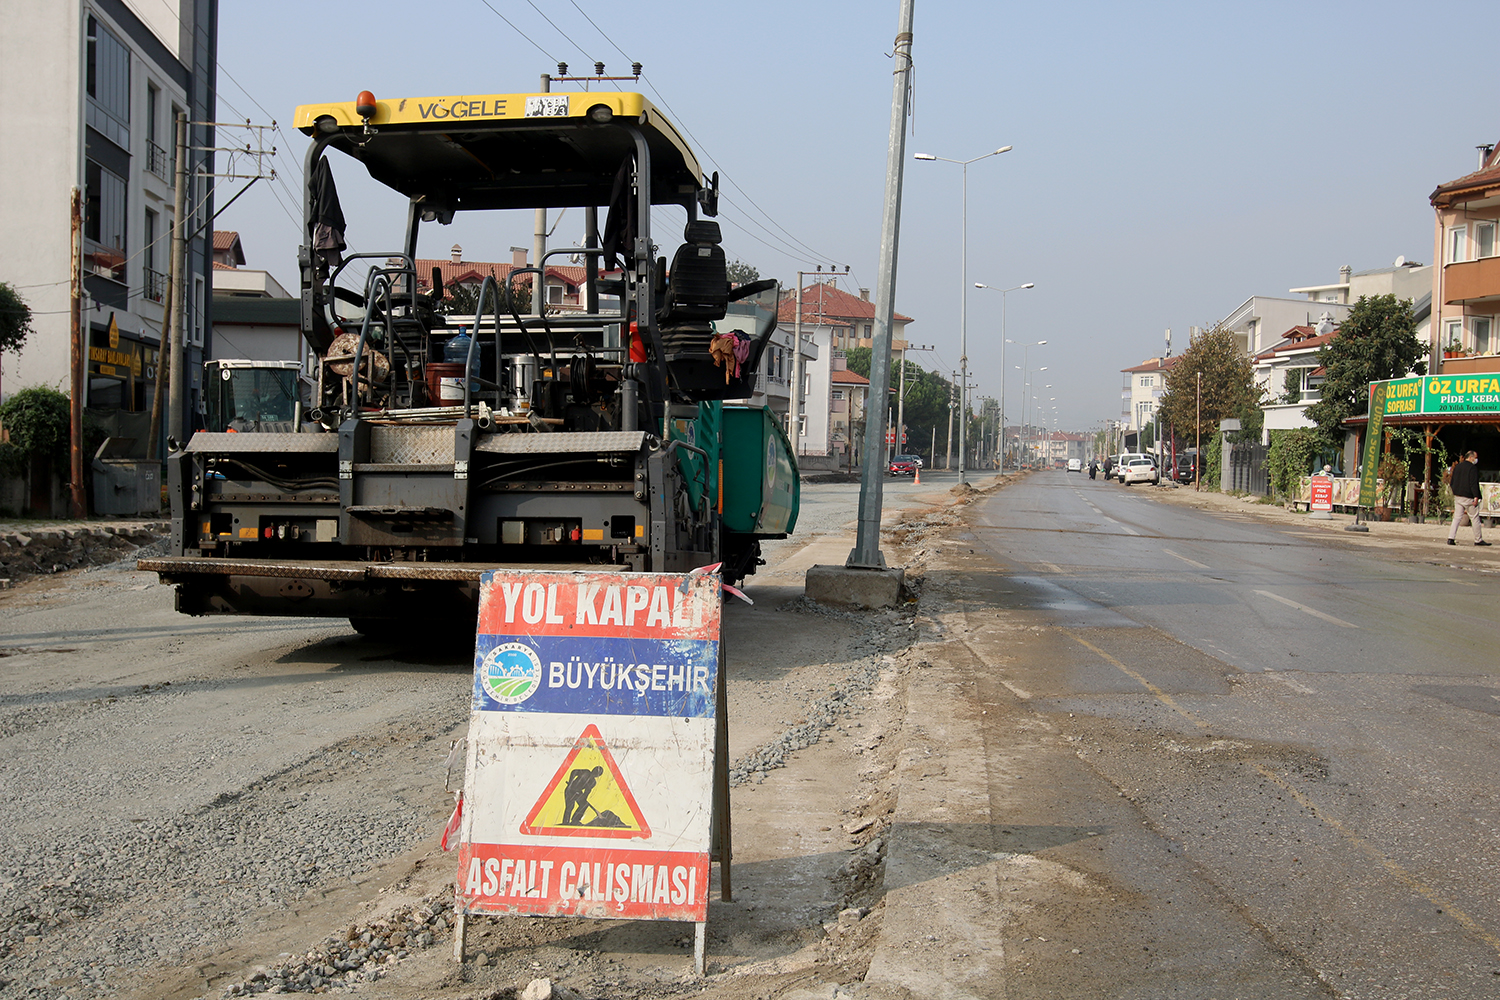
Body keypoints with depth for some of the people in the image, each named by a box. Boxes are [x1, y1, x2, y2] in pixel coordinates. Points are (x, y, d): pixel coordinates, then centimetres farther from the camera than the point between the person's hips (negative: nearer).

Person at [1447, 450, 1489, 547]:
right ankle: (1478, 540, 8)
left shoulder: (1457, 467, 13)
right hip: (1468, 497, -7)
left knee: (1457, 518, 6)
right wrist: (1476, 496, -19)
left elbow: (1451, 482, 16)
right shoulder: (1472, 468, -10)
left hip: (1457, 497, 7)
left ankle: (1451, 538, -4)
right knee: (1475, 518, 3)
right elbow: (1474, 483, -18)